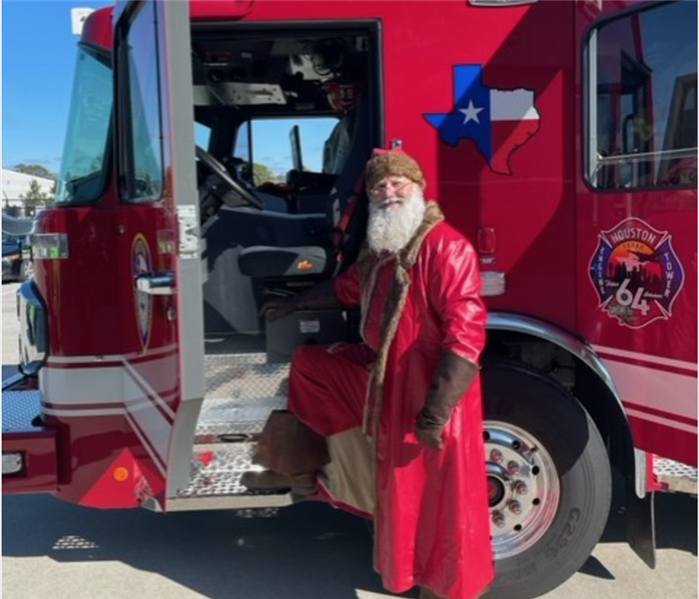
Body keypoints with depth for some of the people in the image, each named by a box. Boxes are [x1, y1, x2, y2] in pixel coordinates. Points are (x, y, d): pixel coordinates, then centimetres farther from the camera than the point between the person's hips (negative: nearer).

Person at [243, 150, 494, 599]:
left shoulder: (444, 246, -21)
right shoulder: (380, 250, 9)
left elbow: (466, 335, -28)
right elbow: (347, 288, 30)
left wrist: (435, 414, -30)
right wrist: (295, 304, 41)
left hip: (430, 391, -9)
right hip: (383, 377, 9)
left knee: (440, 500, 1)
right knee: (309, 364, 22)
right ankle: (322, 472, 35)